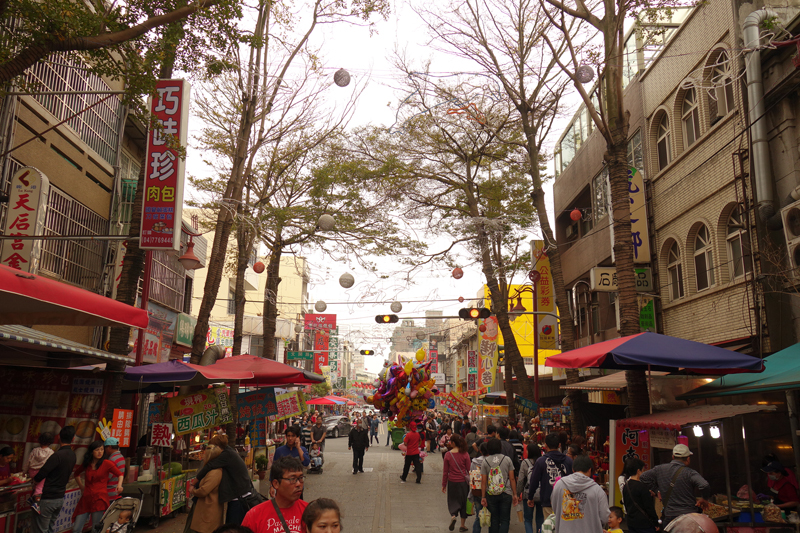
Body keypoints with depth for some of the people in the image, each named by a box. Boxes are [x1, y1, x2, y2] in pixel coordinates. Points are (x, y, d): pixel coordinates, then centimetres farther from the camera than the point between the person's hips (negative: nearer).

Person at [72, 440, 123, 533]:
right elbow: (76, 474, 31)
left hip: (99, 498, -4)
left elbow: (120, 474, 5)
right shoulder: (86, 464, 11)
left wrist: (119, 485, -14)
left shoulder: (106, 463, -1)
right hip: (86, 498, 4)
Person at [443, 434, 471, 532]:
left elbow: (445, 472, -2)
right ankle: (462, 525, 19)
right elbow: (469, 470, -2)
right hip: (463, 481, 0)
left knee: (453, 501, 17)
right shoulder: (465, 454, -8)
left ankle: (453, 515, -10)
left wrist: (443, 484, 8)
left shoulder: (448, 455, -8)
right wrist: (470, 481, 11)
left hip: (452, 482, 0)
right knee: (463, 502, 14)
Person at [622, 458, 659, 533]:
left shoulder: (625, 486, 7)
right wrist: (656, 523, -3)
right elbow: (649, 507, -12)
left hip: (631, 523, 7)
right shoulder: (641, 486, -15)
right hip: (644, 524, -7)